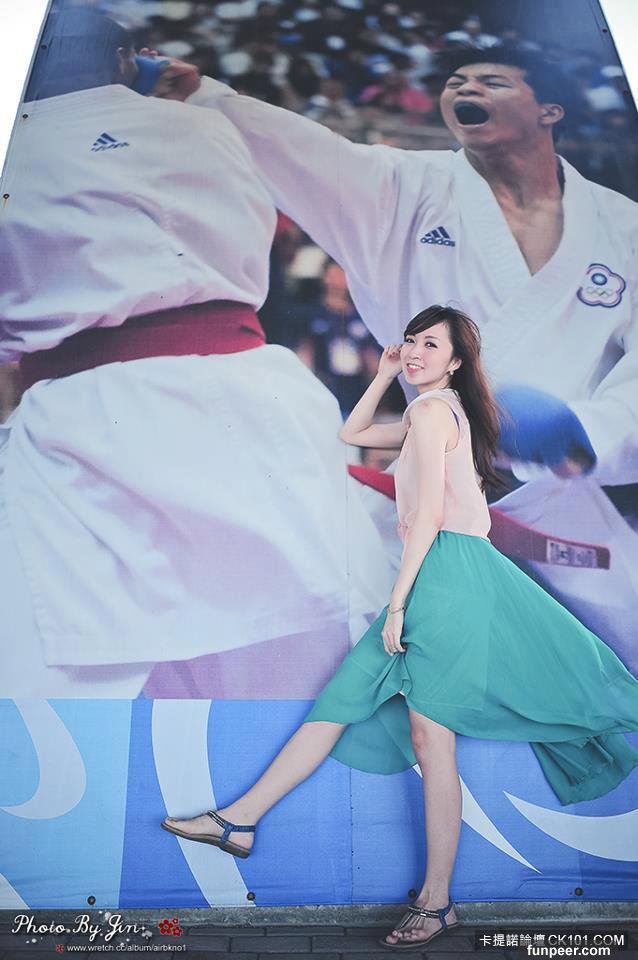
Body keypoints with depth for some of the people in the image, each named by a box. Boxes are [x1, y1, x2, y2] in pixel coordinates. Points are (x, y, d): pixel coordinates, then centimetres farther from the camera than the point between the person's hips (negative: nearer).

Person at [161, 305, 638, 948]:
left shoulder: (433, 409, -8)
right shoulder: (433, 413, 21)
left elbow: (428, 514, -15)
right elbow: (352, 434, 31)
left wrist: (396, 600, -15)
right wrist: (385, 374, 22)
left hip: (446, 572, -10)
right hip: (443, 576, 10)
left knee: (431, 738, -3)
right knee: (344, 696, 7)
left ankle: (436, 903, 11)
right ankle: (240, 820, 15)